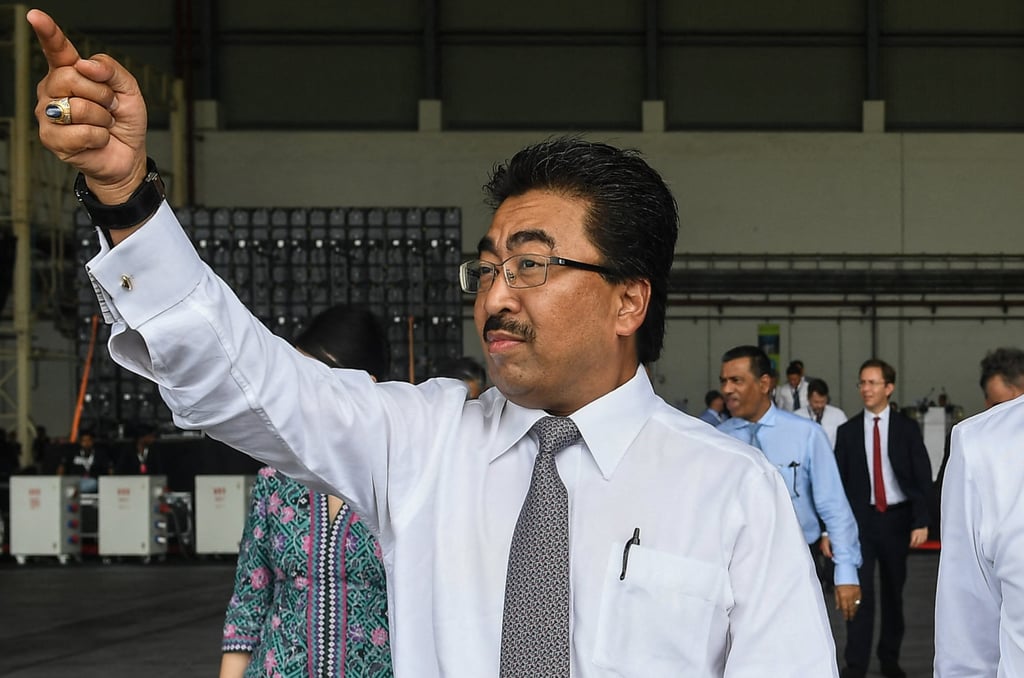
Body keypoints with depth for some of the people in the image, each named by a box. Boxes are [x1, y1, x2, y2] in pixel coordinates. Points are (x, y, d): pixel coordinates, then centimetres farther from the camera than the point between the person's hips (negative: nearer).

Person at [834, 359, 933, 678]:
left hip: (897, 518, 0)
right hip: (860, 518, 0)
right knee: (859, 591, -6)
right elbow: (838, 481, 2)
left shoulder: (907, 428, 0)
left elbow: (922, 478, -2)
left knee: (893, 591, 10)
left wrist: (921, 522, -9)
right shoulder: (847, 431, 3)